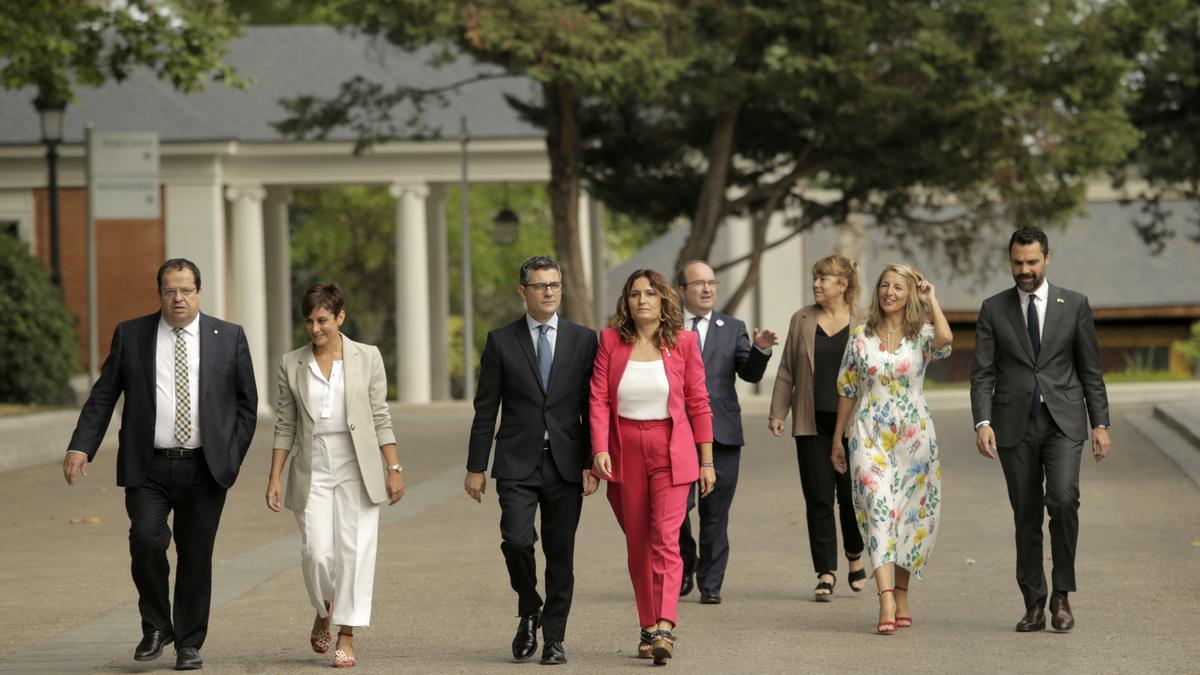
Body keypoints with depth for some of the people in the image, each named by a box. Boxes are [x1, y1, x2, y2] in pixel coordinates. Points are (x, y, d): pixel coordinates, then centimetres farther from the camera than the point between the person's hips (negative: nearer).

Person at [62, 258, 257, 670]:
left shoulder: (229, 338, 6)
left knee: (196, 556, 3)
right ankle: (155, 627, 3)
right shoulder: (130, 335, 5)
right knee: (147, 540, -18)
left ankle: (189, 644, 17)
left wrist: (232, 458, 1)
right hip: (148, 468, 0)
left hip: (204, 469, 1)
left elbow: (246, 402, 10)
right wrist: (81, 447, -7)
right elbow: (103, 396, 5)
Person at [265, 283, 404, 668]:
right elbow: (285, 426, 8)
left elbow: (381, 418, 2)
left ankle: (347, 637, 1)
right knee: (317, 553, -7)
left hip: (358, 468, -1)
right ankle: (324, 612, 24)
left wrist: (394, 469, -3)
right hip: (313, 470, 1)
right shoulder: (291, 365, 6)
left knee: (354, 551, -6)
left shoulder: (367, 358, 2)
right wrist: (274, 478, 4)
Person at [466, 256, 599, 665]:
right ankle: (529, 612, 10)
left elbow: (593, 408, 5)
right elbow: (485, 409, 4)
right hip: (517, 463, -1)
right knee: (517, 540, -16)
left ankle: (554, 638, 13)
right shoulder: (501, 341, 4)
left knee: (560, 553, 3)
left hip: (565, 463, 1)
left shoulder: (584, 340, 6)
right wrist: (476, 467, 2)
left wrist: (592, 463, -2)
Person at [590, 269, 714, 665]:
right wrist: (599, 449, -14)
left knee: (666, 538, -14)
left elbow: (698, 403, 3)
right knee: (637, 543, 8)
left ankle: (665, 628, -23)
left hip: (670, 451, -2)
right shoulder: (610, 340, 2)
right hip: (624, 451, 2)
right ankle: (648, 628, 17)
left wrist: (706, 460, 2)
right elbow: (599, 398, -2)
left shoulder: (684, 342, -1)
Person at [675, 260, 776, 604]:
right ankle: (684, 567, 18)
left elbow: (750, 373, 2)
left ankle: (711, 584, 11)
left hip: (721, 433, 2)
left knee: (715, 514, 3)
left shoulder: (733, 328, 11)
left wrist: (761, 350, -17)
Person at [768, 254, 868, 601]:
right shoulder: (802, 320, 9)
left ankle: (855, 555, 27)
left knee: (851, 495, 0)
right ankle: (826, 573, 4)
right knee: (818, 499, -1)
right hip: (813, 423, 2)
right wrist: (778, 412, 4)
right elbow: (787, 371, 11)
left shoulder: (865, 323, 2)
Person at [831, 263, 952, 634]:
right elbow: (847, 391, 12)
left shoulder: (921, 336, 1)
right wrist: (837, 439, 13)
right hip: (870, 436, 0)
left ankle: (901, 595, 21)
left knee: (910, 514, 7)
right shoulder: (861, 338, 6)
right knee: (879, 509, -15)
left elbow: (945, 339, -24)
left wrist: (931, 299, -11)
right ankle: (886, 598, -25)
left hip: (914, 436, 0)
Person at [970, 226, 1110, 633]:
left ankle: (1062, 594, -7)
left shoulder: (1074, 305, 5)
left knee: (1063, 499, -20)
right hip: (1015, 426, 1)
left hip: (1063, 421, -1)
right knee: (1026, 517, 4)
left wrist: (1100, 424, 1)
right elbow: (982, 373, 1)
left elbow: (1091, 369, 7)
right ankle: (1034, 606, 12)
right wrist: (982, 423, -13)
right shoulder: (993, 310, 6)